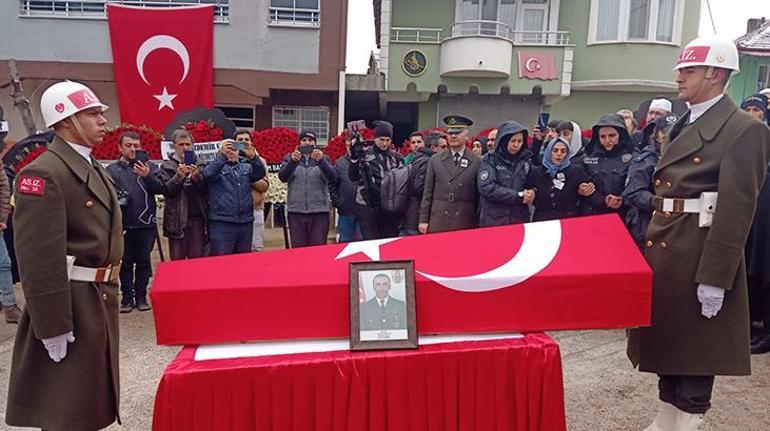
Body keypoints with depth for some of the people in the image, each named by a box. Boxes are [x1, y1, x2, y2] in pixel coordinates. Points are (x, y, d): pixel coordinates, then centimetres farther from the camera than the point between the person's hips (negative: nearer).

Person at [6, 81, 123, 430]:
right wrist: (52, 325, -22)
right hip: (72, 303, -9)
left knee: (92, 397, 22)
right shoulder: (43, 173, -18)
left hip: (101, 297, 9)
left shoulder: (94, 168, 13)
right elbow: (39, 258, -22)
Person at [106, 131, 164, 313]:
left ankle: (141, 296, 16)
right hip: (123, 225, 0)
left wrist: (147, 176, -18)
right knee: (125, 262, 6)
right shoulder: (112, 170, 7)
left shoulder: (150, 167, 8)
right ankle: (127, 297, 15)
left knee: (143, 262, 7)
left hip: (146, 224, 0)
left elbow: (160, 188, -3)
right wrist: (116, 199, -19)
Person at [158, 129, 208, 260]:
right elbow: (166, 191, -4)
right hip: (177, 218, -1)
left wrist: (196, 177, -15)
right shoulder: (166, 166, 6)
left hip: (198, 217, 1)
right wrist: (179, 177, -19)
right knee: (177, 260, 3)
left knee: (197, 259, 5)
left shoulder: (200, 165, 9)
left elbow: (207, 189, 2)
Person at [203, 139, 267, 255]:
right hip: (221, 223, -4)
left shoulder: (246, 167, 18)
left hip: (246, 222, 4)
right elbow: (208, 174, -13)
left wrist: (253, 157, -18)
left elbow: (261, 173, 0)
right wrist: (222, 155, -23)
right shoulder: (215, 166, 9)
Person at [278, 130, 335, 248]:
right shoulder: (290, 158, 11)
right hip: (296, 211, 0)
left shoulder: (324, 158, 10)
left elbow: (333, 178, -7)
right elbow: (282, 177, -6)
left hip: (319, 211, 0)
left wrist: (321, 160, -24)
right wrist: (293, 161, -24)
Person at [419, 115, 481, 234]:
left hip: (465, 225, -1)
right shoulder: (435, 160, 8)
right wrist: (424, 220, 3)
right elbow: (427, 193, 8)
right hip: (438, 224, 1)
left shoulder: (477, 163, 3)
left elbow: (480, 196, 3)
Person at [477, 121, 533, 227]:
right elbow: (487, 188, -13)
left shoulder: (526, 160, 9)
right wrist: (518, 196, -14)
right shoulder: (489, 160, -1)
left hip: (519, 220, 3)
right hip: (492, 220, -3)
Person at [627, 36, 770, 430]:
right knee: (666, 336, 18)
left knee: (696, 347, 5)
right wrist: (652, 245, 14)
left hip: (699, 257, -8)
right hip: (665, 249, 9)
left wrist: (715, 278, -21)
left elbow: (736, 210, -18)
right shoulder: (683, 125, 14)